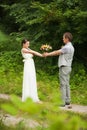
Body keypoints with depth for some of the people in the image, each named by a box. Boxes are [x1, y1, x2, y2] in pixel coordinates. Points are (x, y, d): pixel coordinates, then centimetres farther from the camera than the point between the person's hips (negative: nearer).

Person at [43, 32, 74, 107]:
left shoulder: (67, 47, -16)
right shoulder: (70, 47, 16)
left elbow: (57, 52, -9)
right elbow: (59, 52, 18)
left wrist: (48, 54, 2)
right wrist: (48, 53, 18)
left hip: (64, 67, -10)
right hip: (67, 67, 10)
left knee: (63, 85, -8)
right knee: (67, 85, 10)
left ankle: (63, 102, -8)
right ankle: (68, 101, 12)